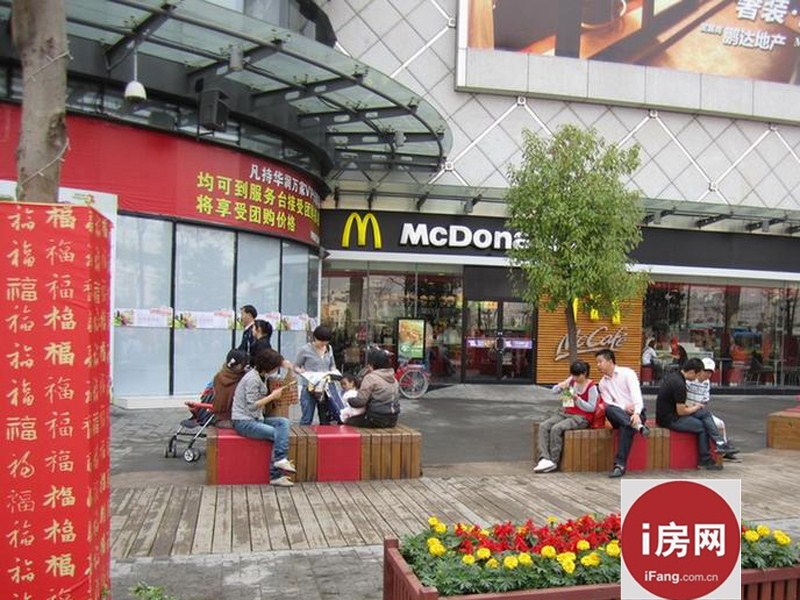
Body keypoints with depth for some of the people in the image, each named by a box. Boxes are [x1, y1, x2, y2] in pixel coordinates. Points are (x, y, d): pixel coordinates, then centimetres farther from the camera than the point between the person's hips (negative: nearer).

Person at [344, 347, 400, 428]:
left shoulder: (370, 377, -13)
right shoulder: (393, 378, 10)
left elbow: (360, 401, -15)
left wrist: (349, 400, 4)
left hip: (377, 420, -8)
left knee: (347, 421, 8)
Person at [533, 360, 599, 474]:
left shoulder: (591, 387, -7)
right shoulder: (571, 382, 8)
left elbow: (591, 408, -9)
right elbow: (554, 391, 9)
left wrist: (577, 399, -21)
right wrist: (561, 385, -13)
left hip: (581, 417, -6)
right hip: (565, 413, 7)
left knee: (556, 429, -31)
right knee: (543, 426, -19)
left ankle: (553, 461, -20)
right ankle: (544, 458, -30)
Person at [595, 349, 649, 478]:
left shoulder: (627, 373, -1)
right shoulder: (602, 383, 15)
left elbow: (636, 394, -16)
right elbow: (609, 404, 3)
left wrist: (636, 413, -34)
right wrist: (624, 408, -18)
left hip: (635, 412, -4)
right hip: (618, 416, 4)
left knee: (626, 427, -38)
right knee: (609, 409, -32)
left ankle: (620, 464, -40)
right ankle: (638, 425, -41)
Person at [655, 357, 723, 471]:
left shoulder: (674, 376, 7)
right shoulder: (679, 384, -23)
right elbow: (681, 412, -19)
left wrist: (691, 406, 9)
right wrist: (696, 408, -2)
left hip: (668, 413, 10)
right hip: (669, 420, -10)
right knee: (703, 427, -5)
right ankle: (704, 461, 7)